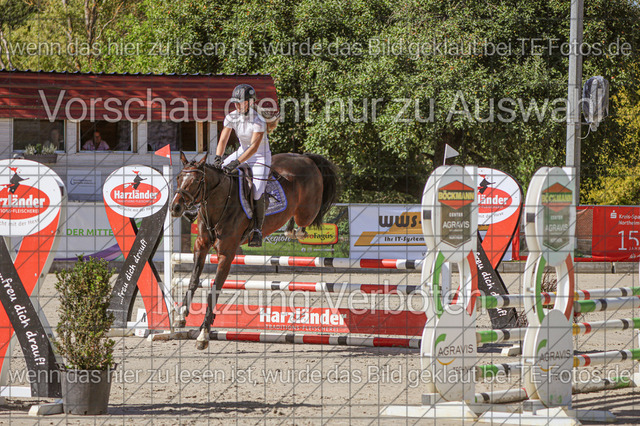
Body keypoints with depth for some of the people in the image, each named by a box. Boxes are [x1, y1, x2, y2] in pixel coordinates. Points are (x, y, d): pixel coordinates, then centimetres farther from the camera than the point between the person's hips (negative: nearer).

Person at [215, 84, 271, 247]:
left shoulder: (258, 122, -25)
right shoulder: (232, 117, -7)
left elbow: (254, 147, -30)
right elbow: (223, 140, -8)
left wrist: (236, 163, -39)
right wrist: (218, 158, -26)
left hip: (260, 157, -7)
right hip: (242, 152, 7)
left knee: (256, 192, -19)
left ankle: (257, 230, -4)